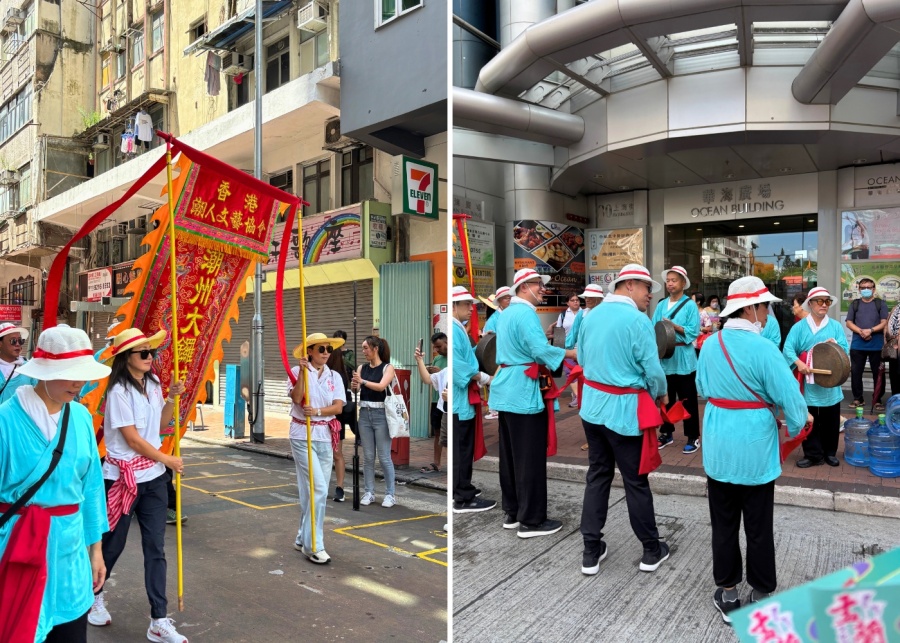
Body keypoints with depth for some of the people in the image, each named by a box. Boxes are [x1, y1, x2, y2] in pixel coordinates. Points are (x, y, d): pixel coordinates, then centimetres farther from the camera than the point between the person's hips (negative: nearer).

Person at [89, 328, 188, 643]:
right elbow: (133, 439, -17)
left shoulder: (153, 384, 4)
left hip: (153, 476, 6)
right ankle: (95, 596, 42)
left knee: (155, 548, 5)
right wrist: (168, 460, -8)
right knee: (113, 543, 13)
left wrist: (172, 398, -2)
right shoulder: (119, 391, -16)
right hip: (123, 476, -5)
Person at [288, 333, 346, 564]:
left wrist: (318, 411, -19)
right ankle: (313, 544, -2)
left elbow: (338, 407, -3)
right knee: (318, 489, -11)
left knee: (311, 490, 10)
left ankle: (303, 539, 24)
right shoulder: (297, 371, -3)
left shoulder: (335, 376, 7)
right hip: (303, 435, -4)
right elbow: (297, 398, -18)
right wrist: (303, 371, -23)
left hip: (326, 436, 4)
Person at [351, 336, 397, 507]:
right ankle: (369, 492, 16)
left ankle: (390, 494, 8)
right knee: (367, 456, 8)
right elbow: (355, 387, -3)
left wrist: (363, 381, -33)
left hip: (381, 414, -4)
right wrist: (354, 385, -26)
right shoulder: (362, 368, 10)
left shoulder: (387, 367, -3)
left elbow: (381, 386, -19)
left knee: (384, 457, -1)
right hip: (364, 413, 4)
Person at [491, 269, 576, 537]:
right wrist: (571, 352, -13)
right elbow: (541, 350, -23)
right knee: (530, 457, -3)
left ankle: (512, 512, 23)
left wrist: (541, 366, 25)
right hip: (523, 392, -10)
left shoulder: (508, 312, 17)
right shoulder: (525, 313, -15)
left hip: (507, 390, 10)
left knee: (511, 453, 14)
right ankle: (531, 520, 5)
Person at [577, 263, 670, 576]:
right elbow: (652, 370, -14)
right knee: (636, 480, 7)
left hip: (592, 405, 6)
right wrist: (660, 394, 6)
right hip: (624, 409, -6)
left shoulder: (593, 315, 6)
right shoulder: (638, 320, -15)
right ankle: (652, 550, 24)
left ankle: (591, 552, 18)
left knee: (597, 475, 13)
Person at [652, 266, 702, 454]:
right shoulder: (661, 305, 9)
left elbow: (693, 332, -11)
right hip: (664, 357, 4)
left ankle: (693, 437, 12)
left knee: (687, 399, 2)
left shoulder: (690, 305, -4)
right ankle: (666, 433, 26)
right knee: (666, 398, 14)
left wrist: (674, 326, -21)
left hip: (683, 358, -4)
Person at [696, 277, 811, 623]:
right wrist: (797, 425, 4)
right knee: (759, 526, 11)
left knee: (724, 524, 14)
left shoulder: (710, 345, -2)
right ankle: (761, 597, 25)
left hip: (718, 445, 4)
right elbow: (790, 399, -15)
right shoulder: (763, 349, -18)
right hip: (755, 447, -4)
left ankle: (727, 594, 26)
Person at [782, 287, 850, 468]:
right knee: (809, 420, 4)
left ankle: (830, 453, 26)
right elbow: (788, 348, -9)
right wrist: (799, 363, -24)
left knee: (831, 421, 10)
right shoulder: (799, 327, -1)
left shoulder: (836, 326, 5)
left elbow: (845, 351, 1)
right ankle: (813, 454, 14)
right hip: (807, 384, -2)